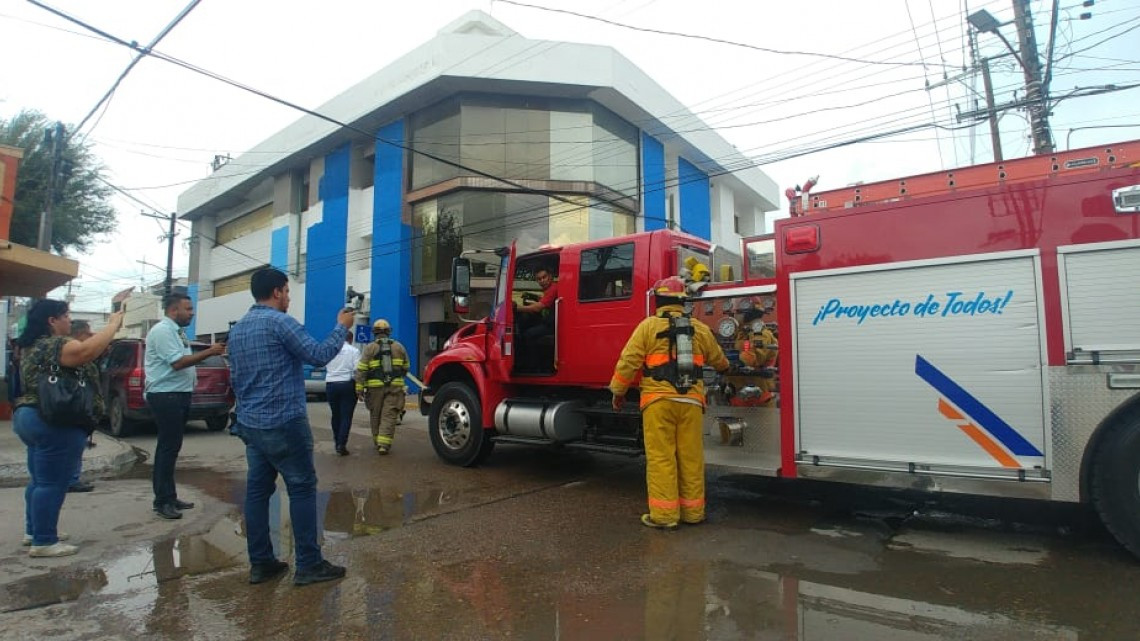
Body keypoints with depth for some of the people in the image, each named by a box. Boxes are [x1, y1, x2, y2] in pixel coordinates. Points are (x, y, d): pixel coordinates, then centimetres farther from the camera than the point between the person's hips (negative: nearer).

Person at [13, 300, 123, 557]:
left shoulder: (33, 344, 15)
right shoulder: (53, 344, -18)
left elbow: (77, 355, 22)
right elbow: (86, 351, -35)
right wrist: (113, 325, -26)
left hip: (31, 418, 11)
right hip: (54, 424, -11)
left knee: (39, 480, 19)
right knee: (52, 483, -4)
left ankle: (34, 531, 29)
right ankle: (43, 542, 2)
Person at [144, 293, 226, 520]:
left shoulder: (177, 331, 16)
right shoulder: (162, 331, -14)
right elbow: (178, 362, -21)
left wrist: (210, 352, 7)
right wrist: (210, 352, -19)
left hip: (179, 394, 10)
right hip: (165, 395, -10)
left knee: (171, 447, 14)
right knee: (168, 447, -6)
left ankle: (168, 497, 22)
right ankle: (163, 501, 1)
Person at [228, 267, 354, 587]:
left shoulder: (237, 329, 14)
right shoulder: (279, 322, -14)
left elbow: (236, 378, 22)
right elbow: (318, 355, -16)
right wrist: (342, 327, -3)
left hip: (250, 423, 9)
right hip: (283, 423, -9)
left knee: (257, 490, 10)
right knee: (302, 488, -1)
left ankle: (260, 563, 17)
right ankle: (309, 565, 3)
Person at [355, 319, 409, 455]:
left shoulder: (369, 348, 1)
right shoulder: (399, 347, 9)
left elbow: (361, 370, -6)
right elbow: (405, 368, 14)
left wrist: (359, 388, -4)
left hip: (375, 386, -1)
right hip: (395, 386, 1)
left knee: (375, 416, 14)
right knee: (389, 416, 0)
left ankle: (378, 442, 25)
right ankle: (384, 444, -8)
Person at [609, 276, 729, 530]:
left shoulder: (649, 326, 0)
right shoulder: (699, 328, 12)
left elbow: (628, 362, -4)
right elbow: (718, 360, 27)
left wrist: (618, 391, 7)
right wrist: (724, 366, 50)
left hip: (659, 401, -3)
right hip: (691, 401, 4)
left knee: (661, 458, 1)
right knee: (691, 458, 10)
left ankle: (664, 515, 3)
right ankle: (692, 512, 20)